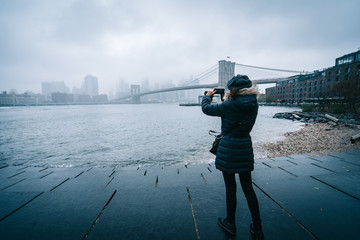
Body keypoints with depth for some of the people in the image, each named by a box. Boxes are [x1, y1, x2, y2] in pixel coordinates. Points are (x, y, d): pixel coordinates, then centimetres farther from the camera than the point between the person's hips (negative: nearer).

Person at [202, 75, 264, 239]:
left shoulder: (230, 106, -18)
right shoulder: (253, 104, 2)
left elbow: (206, 109, -6)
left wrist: (207, 96, 13)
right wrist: (228, 99, 24)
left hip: (229, 148, -6)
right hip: (246, 148, 6)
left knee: (230, 187, 10)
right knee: (248, 188, 16)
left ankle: (230, 224, 30)